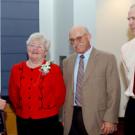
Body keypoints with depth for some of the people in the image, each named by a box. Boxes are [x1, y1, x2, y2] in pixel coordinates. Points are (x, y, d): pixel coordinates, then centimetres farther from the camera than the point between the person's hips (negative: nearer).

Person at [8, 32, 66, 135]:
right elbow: (13, 95, 9)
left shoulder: (54, 69, -5)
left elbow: (60, 96, -3)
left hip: (48, 121, -2)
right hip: (23, 122, 3)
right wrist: (20, 111, 6)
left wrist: (48, 111, -2)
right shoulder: (16, 69, 4)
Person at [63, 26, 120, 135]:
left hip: (95, 118, -3)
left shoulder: (107, 58, -3)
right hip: (72, 117, 4)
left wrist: (110, 119, -11)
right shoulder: (67, 62, 10)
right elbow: (66, 91, 14)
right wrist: (65, 117, 10)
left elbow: (113, 91, -6)